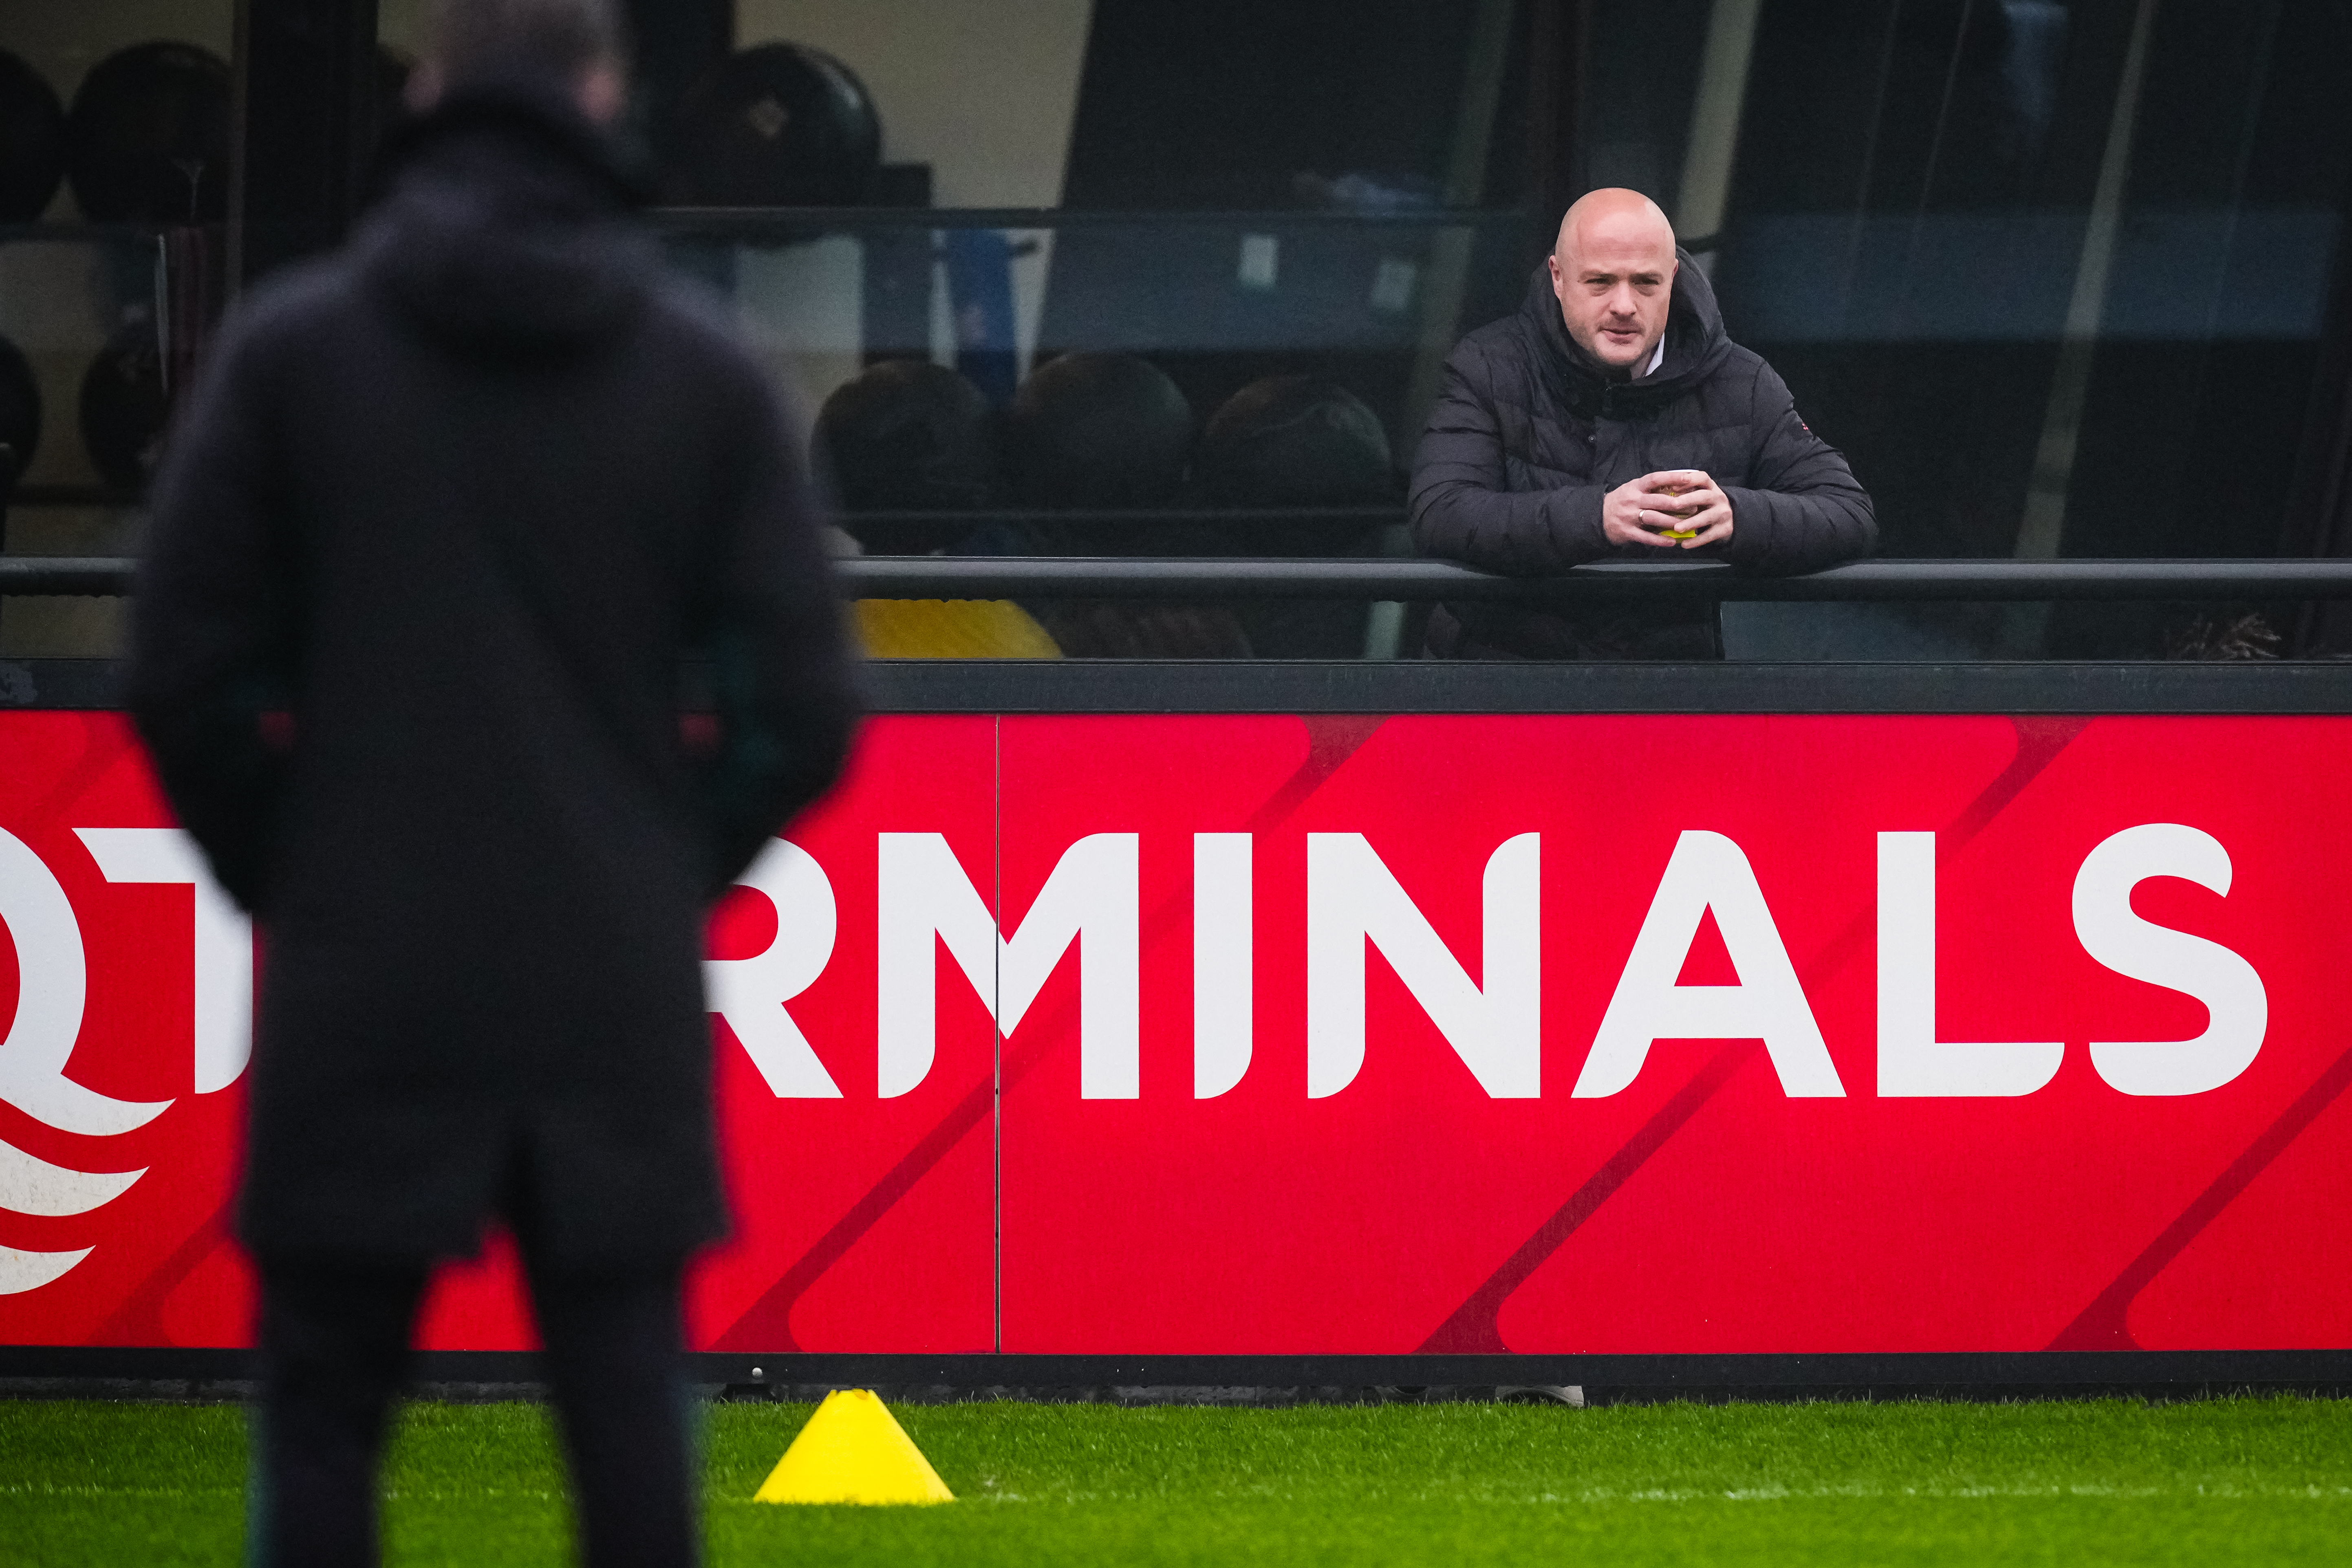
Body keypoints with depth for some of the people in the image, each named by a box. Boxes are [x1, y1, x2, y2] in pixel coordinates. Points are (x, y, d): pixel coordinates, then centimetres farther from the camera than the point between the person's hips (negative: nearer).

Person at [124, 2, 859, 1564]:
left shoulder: (295, 344, -3)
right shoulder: (704, 370, 1)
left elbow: (188, 675, -3)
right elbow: (803, 706, -1)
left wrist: (290, 877, 11)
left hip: (368, 987, -1)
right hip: (618, 998, 1)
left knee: (323, 1431, 6)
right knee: (629, 1429, 6)